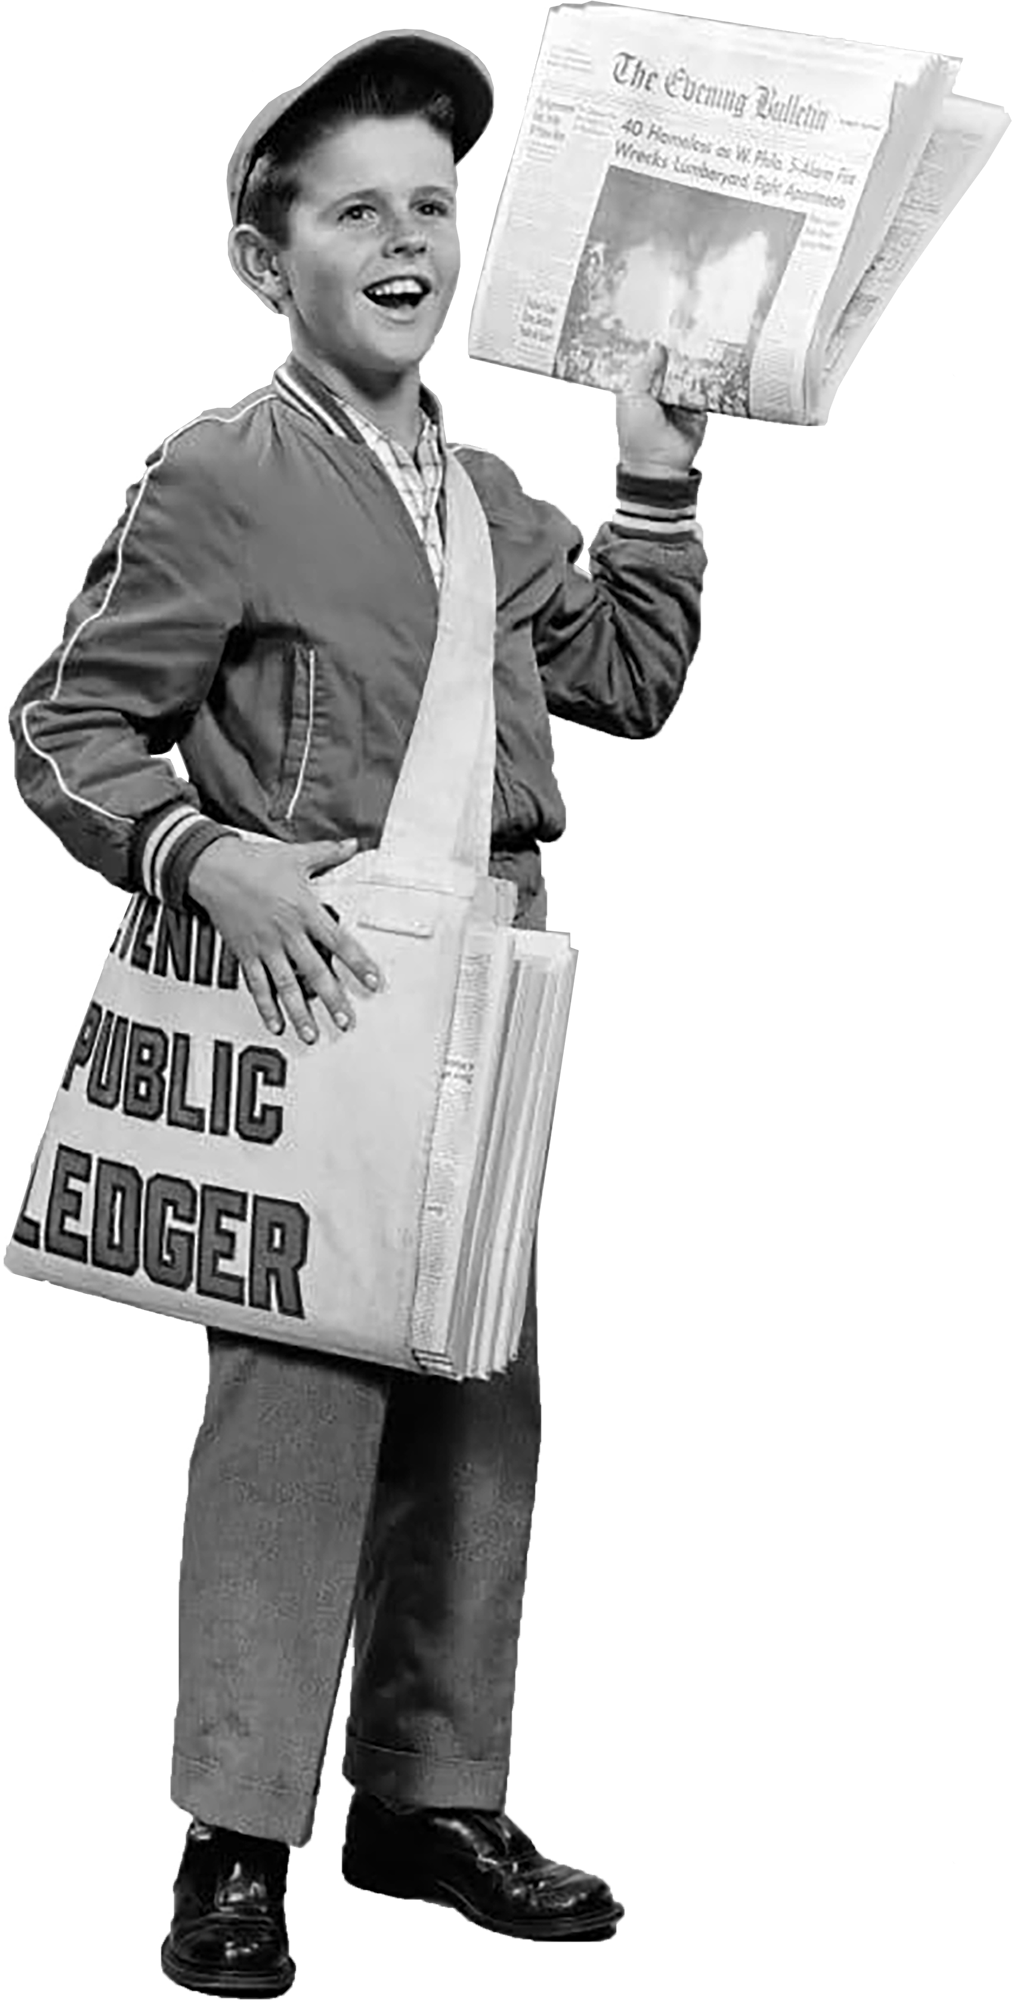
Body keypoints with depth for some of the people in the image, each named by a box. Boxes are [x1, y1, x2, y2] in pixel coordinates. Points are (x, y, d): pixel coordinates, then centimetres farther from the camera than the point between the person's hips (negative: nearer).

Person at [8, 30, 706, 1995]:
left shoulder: (485, 492, 16)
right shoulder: (220, 478, -7)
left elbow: (631, 676, 20)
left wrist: (656, 477, 15)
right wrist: (205, 852, -22)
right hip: (315, 1004, -7)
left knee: (480, 1412, 11)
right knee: (291, 1413, -7)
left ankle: (432, 1797, 24)